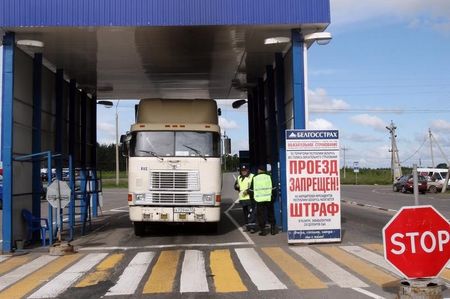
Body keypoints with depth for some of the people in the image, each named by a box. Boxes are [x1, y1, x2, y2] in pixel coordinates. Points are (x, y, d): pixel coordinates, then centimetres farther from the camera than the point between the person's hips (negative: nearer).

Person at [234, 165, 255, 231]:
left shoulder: (252, 176, -3)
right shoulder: (239, 178, 15)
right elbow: (235, 187, 22)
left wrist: (248, 190, -19)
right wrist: (237, 187, -2)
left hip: (250, 197, -6)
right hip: (242, 198, 6)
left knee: (250, 211, -14)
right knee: (245, 212, 11)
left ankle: (251, 225, -13)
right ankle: (247, 226, 19)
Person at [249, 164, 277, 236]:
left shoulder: (254, 178, 2)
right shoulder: (269, 177, 2)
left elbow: (251, 190, 7)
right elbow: (273, 189, 5)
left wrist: (252, 198, 19)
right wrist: (273, 197, 15)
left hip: (259, 200, -1)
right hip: (269, 199, 1)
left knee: (261, 215, 4)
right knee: (271, 214, 12)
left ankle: (263, 230, 2)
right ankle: (273, 229, 15)